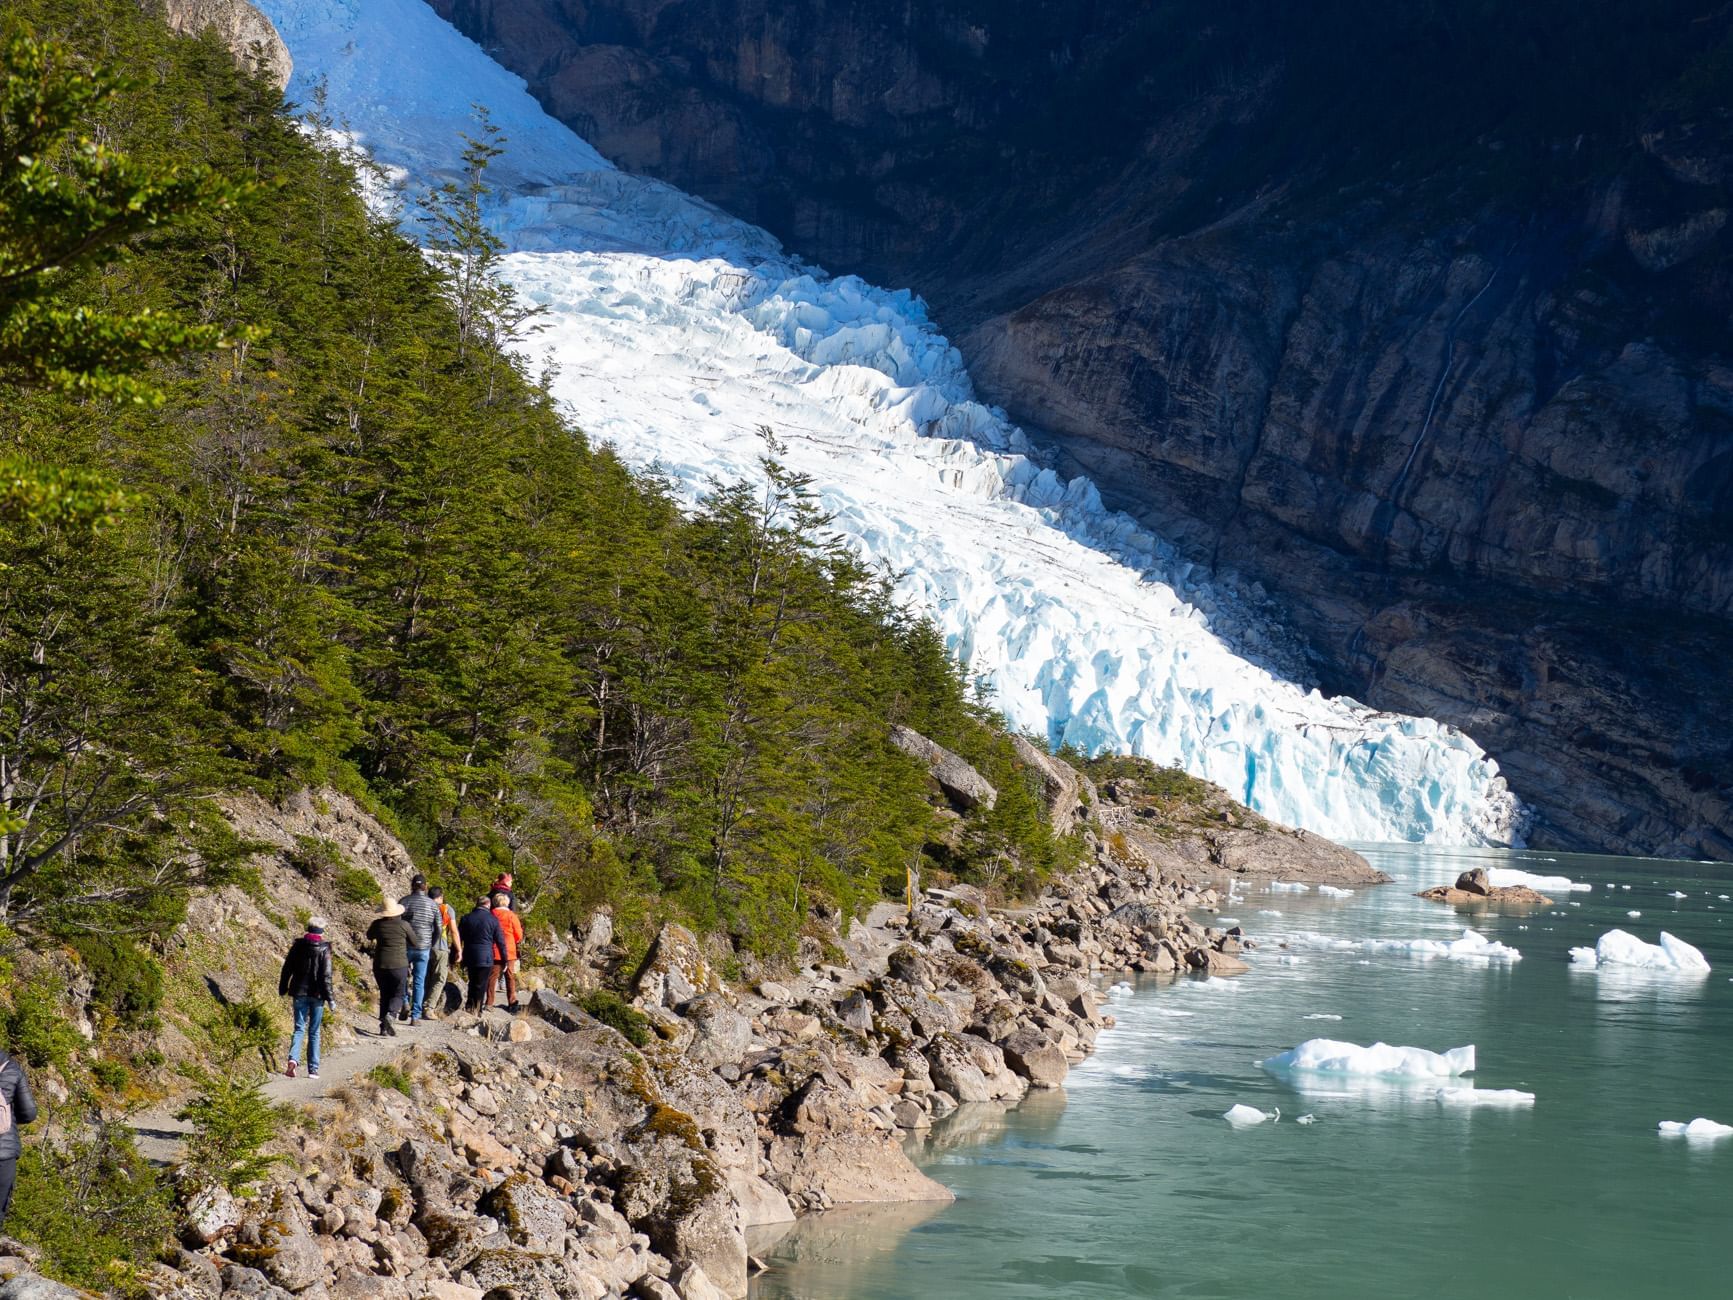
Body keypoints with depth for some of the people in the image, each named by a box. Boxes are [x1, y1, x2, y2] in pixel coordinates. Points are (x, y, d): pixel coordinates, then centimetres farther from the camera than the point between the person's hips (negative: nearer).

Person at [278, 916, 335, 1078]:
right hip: (317, 994, -2)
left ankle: (293, 1058, -20)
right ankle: (313, 1069, 7)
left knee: (299, 1028, 6)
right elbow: (326, 976, -12)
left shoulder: (297, 946, 0)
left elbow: (287, 969, 5)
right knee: (314, 1032, 7)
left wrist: (282, 989, 18)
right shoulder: (324, 950, -9)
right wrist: (329, 998, -6)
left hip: (299, 993, 2)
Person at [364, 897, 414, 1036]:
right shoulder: (403, 925, -8)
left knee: (384, 995, 14)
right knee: (398, 995, 8)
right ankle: (390, 1014, -21)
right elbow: (414, 942, 5)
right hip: (399, 965, -3)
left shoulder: (377, 924, -2)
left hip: (380, 965, 3)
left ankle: (384, 1027, 9)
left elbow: (369, 936, 19)